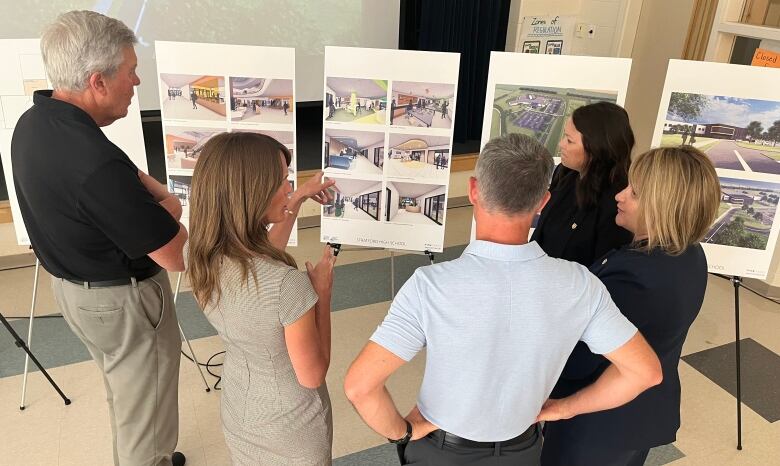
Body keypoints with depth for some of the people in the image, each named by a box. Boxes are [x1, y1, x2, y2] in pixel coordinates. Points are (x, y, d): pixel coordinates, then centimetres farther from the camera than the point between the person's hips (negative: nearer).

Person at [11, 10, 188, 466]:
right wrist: (167, 210, -9)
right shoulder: (97, 165, -35)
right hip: (123, 300, -10)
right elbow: (177, 256, -27)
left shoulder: (32, 123, -5)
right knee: (145, 409, 13)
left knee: (124, 393, 30)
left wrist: (157, 193, -7)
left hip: (71, 286, 10)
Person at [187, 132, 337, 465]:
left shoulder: (204, 261, -16)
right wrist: (322, 290, -15)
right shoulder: (288, 285, -37)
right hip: (292, 427, -5)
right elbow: (312, 375, -22)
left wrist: (297, 201, 9)